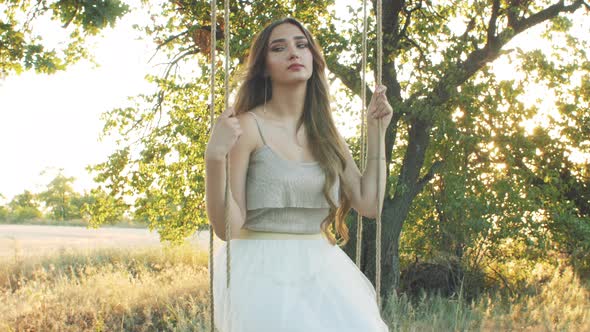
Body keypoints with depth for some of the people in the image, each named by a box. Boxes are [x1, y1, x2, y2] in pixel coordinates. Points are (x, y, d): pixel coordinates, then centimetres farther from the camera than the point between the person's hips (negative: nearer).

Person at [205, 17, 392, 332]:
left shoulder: (325, 133, 9)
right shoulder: (247, 126, -8)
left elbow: (368, 204, 4)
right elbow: (227, 227, -12)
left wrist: (376, 131, 7)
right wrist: (214, 158, -26)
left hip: (321, 271, 5)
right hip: (262, 273, -5)